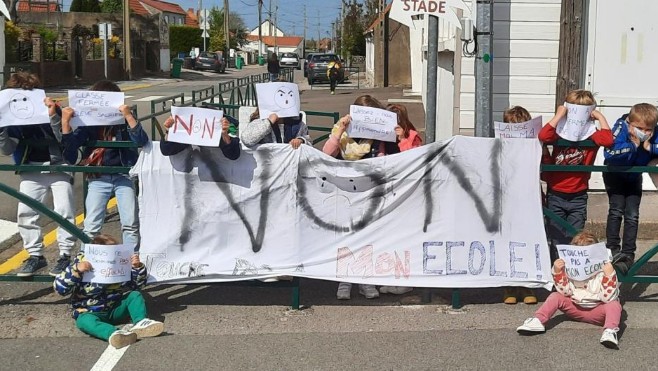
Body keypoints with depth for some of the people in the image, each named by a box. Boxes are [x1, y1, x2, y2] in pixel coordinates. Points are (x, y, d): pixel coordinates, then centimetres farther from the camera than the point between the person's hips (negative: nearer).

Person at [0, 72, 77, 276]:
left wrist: (53, 116, -31)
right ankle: (35, 255, 8)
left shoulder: (52, 109, -11)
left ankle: (65, 255, 3)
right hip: (32, 170, 3)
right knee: (25, 211, -5)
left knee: (64, 210, -9)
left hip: (58, 166, -3)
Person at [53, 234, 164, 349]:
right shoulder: (81, 268, -9)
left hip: (116, 310, 4)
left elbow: (138, 284, 9)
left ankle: (141, 322, -43)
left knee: (135, 295, -16)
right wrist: (75, 270, -31)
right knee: (84, 320, -36)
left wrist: (138, 267, -11)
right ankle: (113, 333, -66)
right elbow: (59, 288, -17)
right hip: (91, 312, -4)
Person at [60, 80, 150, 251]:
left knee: (130, 223, 1)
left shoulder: (124, 121, -6)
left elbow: (141, 140, -18)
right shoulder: (89, 123, -2)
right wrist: (65, 121, -20)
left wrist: (129, 116, -27)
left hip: (123, 176, -1)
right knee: (91, 225, 1)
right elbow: (70, 144, -6)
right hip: (98, 178, 1)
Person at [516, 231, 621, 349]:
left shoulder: (602, 272, -12)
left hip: (597, 311, -4)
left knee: (614, 305, -31)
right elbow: (565, 292, -6)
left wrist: (609, 275, -30)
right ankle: (537, 321, -23)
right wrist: (558, 272, -16)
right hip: (575, 307, 4)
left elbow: (608, 298, -19)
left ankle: (610, 332, -54)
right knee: (555, 297, -12)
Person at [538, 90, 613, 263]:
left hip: (578, 196, 0)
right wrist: (559, 115, -19)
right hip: (555, 195, 0)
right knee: (555, 239, 8)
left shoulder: (591, 134, -3)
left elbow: (607, 140, -24)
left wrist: (600, 117, -14)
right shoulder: (560, 131, -4)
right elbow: (543, 136, -25)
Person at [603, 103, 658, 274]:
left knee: (632, 215, -1)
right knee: (616, 210, -11)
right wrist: (633, 146, -47)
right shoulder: (621, 128, -35)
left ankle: (628, 254, 5)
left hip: (634, 177, 3)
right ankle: (612, 250, 1)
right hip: (615, 175, -3)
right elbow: (609, 154, -46)